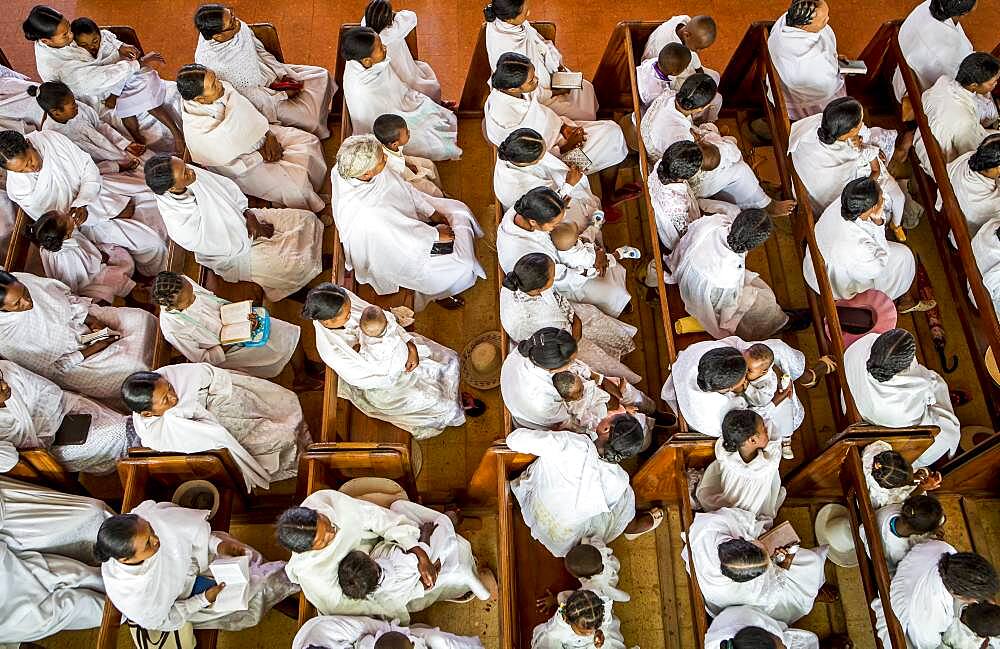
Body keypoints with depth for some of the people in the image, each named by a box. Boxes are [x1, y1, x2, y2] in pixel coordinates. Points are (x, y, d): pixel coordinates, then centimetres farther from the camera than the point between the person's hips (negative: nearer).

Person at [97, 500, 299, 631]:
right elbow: (163, 622, -18)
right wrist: (204, 600, -19)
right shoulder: (131, 599, -41)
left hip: (189, 556, 3)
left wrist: (216, 544, -20)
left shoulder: (143, 518, -37)